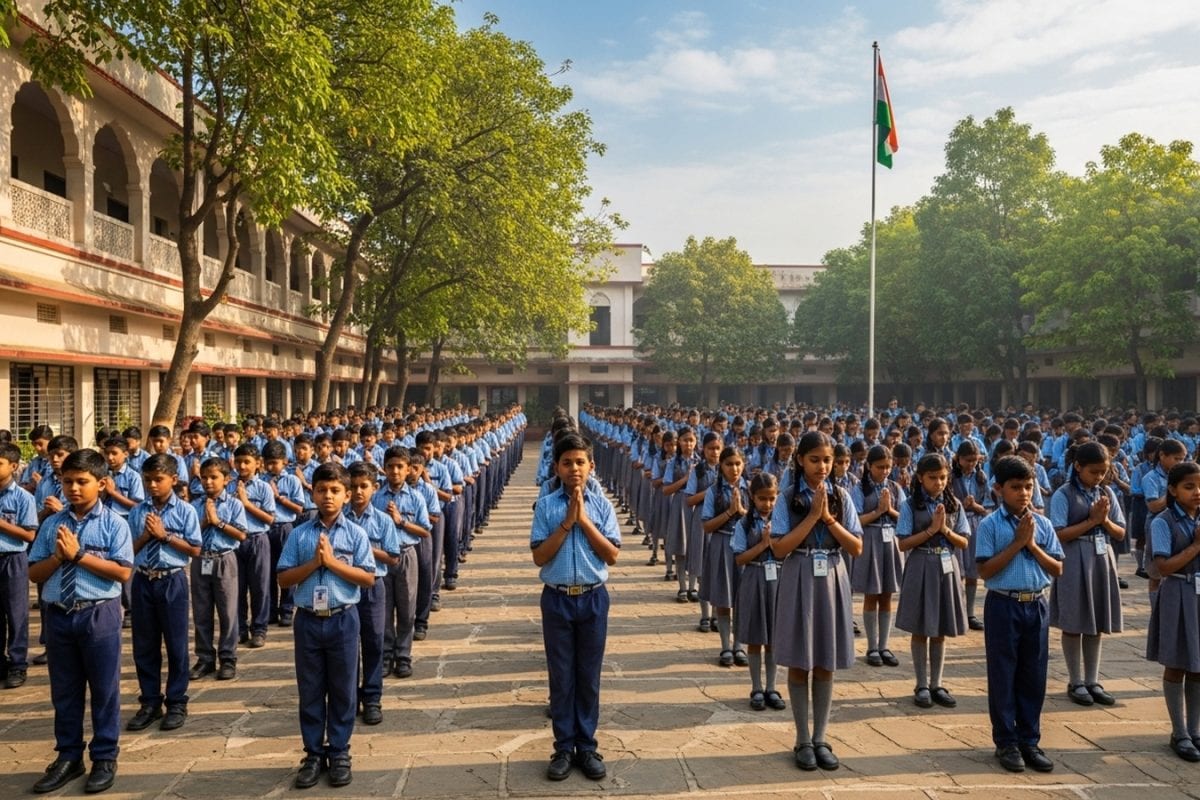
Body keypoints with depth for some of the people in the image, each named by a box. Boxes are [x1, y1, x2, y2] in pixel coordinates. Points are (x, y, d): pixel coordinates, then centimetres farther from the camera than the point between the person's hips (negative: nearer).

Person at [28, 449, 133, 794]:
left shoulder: (113, 523, -6)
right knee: (64, 691, 14)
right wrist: (59, 556, -13)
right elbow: (34, 573, 6)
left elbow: (123, 572, -14)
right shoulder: (52, 524, 6)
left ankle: (105, 758, 20)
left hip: (99, 614, -4)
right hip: (59, 615, 4)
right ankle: (68, 757, 29)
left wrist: (79, 555, -18)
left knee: (104, 689, 7)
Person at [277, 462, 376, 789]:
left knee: (342, 690, 8)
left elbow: (368, 578, -8)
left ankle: (339, 753, 21)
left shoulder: (356, 534, -4)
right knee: (310, 690, 10)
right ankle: (313, 753, 23)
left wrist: (333, 562, -16)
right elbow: (284, 579, 0)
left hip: (343, 620, -1)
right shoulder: (299, 535, 0)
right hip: (308, 620, 1)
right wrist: (313, 563, -14)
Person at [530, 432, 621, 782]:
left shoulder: (602, 505, -2)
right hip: (557, 599, 0)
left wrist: (585, 522, -14)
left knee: (589, 676, 10)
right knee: (561, 676, 9)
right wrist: (566, 523, -15)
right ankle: (563, 747, 21)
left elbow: (612, 556, -6)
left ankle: (586, 746, 23)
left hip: (593, 598, 1)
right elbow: (539, 556, -8)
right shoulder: (546, 506, -4)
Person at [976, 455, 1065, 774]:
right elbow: (985, 571, -13)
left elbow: (1057, 570, 3)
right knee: (1003, 676, 5)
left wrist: (1032, 545, -11)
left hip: (1037, 605, 4)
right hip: (1003, 605, -4)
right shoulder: (990, 525, -8)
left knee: (1034, 676, 10)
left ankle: (1029, 741, 23)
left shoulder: (1043, 524, 4)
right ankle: (1006, 742, 17)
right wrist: (1018, 542, -15)